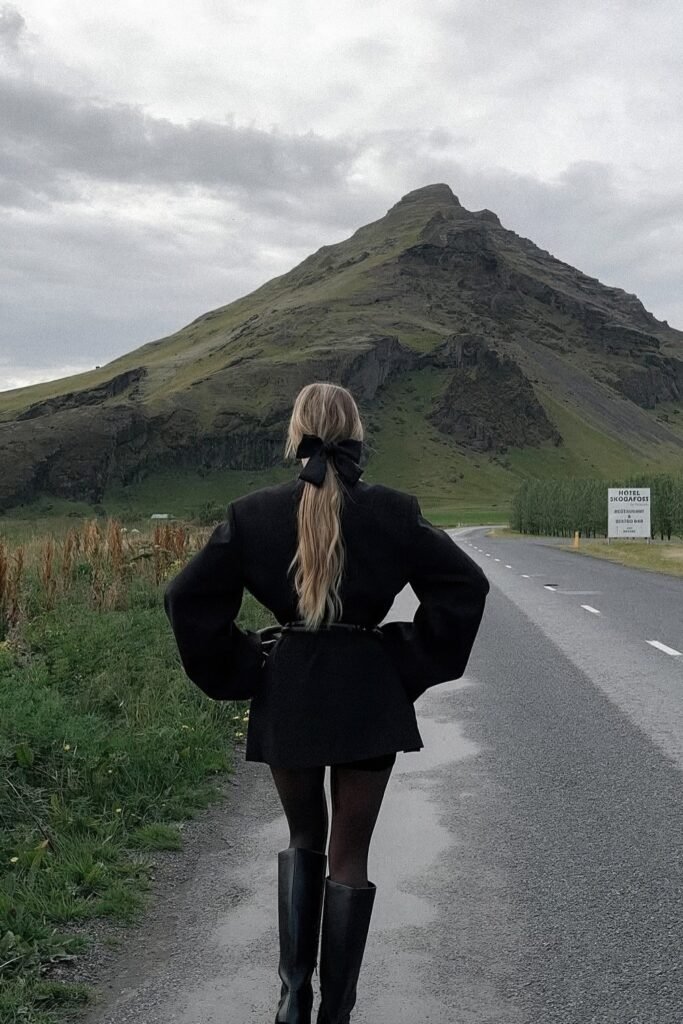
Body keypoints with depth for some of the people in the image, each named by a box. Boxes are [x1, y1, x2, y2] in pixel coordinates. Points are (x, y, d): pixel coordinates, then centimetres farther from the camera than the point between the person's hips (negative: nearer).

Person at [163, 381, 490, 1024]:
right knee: (349, 855, 10)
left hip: (288, 698, 1)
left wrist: (240, 672, 3)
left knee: (303, 839, 22)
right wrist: (414, 666, 1)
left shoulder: (253, 514, -6)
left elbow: (187, 598, -5)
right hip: (371, 698, -1)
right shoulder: (391, 511, -7)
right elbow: (465, 585, -6)